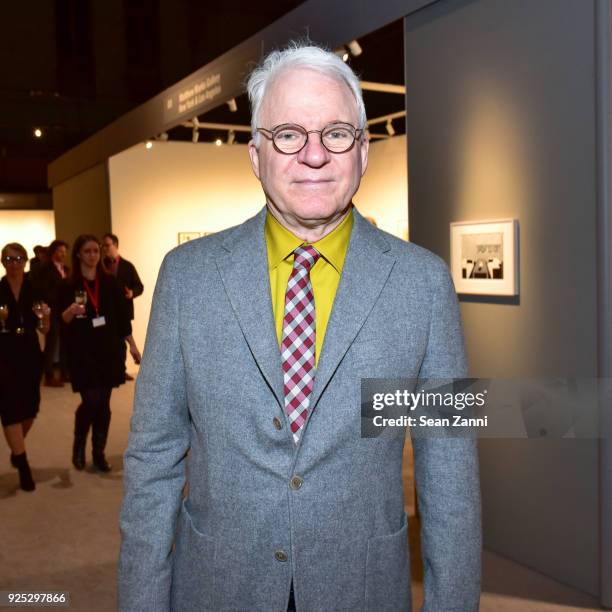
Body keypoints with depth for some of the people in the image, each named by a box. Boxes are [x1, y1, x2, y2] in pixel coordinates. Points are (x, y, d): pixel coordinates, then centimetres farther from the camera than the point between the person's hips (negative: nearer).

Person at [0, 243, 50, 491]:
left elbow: (44, 330, 4)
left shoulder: (35, 289, 3)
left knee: (30, 408, 13)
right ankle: (24, 466, 1)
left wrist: (45, 317, -16)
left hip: (30, 353, 3)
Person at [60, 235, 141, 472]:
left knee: (103, 404, 5)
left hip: (109, 349, 2)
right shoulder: (69, 285, -2)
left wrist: (132, 344, 5)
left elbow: (121, 315, 7)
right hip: (83, 352, -2)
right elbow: (61, 320, -4)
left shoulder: (109, 282, 4)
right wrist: (71, 312, -26)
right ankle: (79, 445, 18)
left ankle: (99, 453, 19)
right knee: (91, 401, -10)